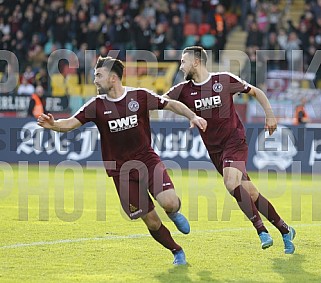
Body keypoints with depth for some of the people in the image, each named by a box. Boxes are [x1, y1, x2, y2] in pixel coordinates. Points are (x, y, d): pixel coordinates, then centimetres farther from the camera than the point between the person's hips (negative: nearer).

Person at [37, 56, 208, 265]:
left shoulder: (140, 96, -4)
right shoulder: (96, 106, -2)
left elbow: (172, 105, 6)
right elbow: (71, 123, -10)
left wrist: (193, 116, -8)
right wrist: (53, 124, -30)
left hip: (148, 160, -1)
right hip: (121, 170, 1)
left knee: (169, 202, -24)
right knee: (151, 222, -2)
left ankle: (174, 213, 15)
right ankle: (177, 252, 23)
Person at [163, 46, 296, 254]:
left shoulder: (225, 80, -5)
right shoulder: (183, 90, 3)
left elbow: (256, 92, 7)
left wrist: (270, 114, 0)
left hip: (235, 141, -4)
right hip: (214, 149, 4)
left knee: (232, 184, -27)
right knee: (250, 193, 2)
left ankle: (262, 231, -21)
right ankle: (284, 230, 15)